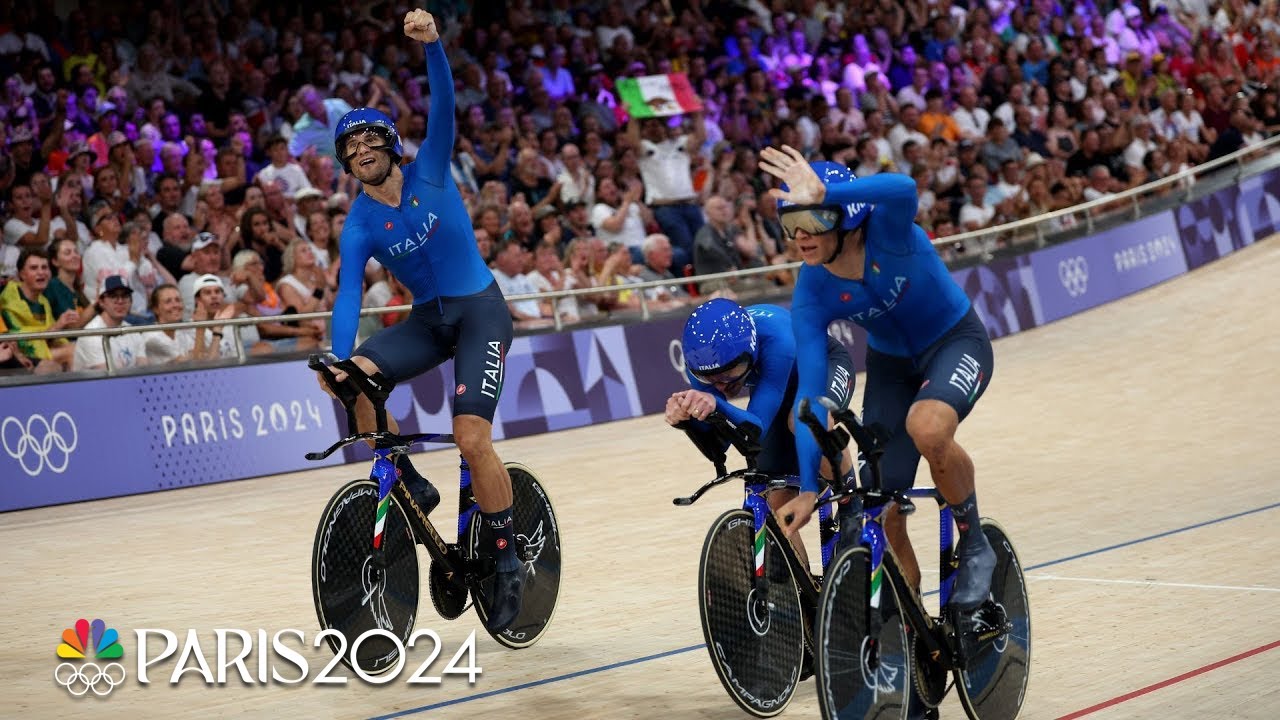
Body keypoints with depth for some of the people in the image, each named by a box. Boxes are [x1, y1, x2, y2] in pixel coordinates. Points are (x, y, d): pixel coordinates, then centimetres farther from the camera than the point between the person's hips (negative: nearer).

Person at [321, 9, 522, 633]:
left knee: (472, 436, -19)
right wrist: (338, 359, -32)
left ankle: (508, 561, -2)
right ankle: (412, 489, -3)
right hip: (427, 320, 3)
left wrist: (431, 44, -37)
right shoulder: (359, 227, -4)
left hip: (480, 312, -3)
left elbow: (443, 106, -20)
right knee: (354, 380, -23)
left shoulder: (428, 172, -6)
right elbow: (348, 295, -15)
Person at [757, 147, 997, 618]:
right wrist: (808, 488, -27)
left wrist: (822, 193, -63)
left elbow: (902, 190, -55)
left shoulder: (886, 232, -29)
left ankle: (975, 547, -12)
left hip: (955, 343, -4)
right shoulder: (811, 295, -21)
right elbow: (811, 394, -22)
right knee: (885, 514, -3)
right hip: (890, 365, 4)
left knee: (927, 426, -36)